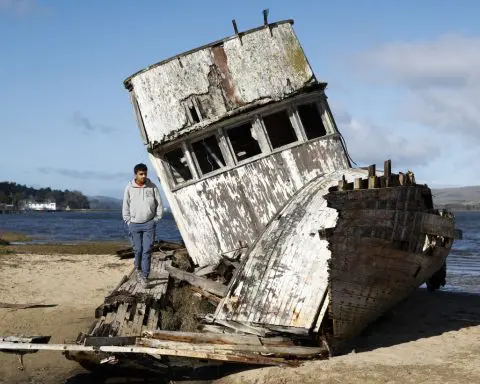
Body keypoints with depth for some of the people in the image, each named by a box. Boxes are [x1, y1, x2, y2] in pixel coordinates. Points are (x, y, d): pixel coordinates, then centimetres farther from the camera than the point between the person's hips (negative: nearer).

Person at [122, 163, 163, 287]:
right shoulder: (129, 188, -1)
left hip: (149, 224, 0)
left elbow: (159, 205, 4)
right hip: (134, 224, 0)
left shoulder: (152, 187, -1)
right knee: (137, 249, 5)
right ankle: (138, 268, 31)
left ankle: (144, 276, -1)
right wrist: (128, 221, 1)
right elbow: (125, 207, 5)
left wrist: (156, 219, 0)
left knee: (147, 251, -5)